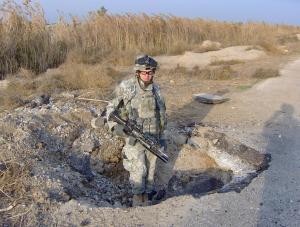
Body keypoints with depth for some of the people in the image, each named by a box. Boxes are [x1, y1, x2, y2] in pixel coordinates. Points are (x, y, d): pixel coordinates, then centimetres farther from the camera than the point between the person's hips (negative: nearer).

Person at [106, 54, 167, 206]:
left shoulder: (155, 89, 1)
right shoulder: (126, 88, -13)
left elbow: (160, 114, 11)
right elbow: (111, 108, -5)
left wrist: (161, 136, 11)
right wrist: (115, 126, -20)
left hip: (152, 136, 4)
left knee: (150, 167, 13)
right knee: (139, 169, -3)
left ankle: (148, 194, 31)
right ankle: (138, 195, 22)